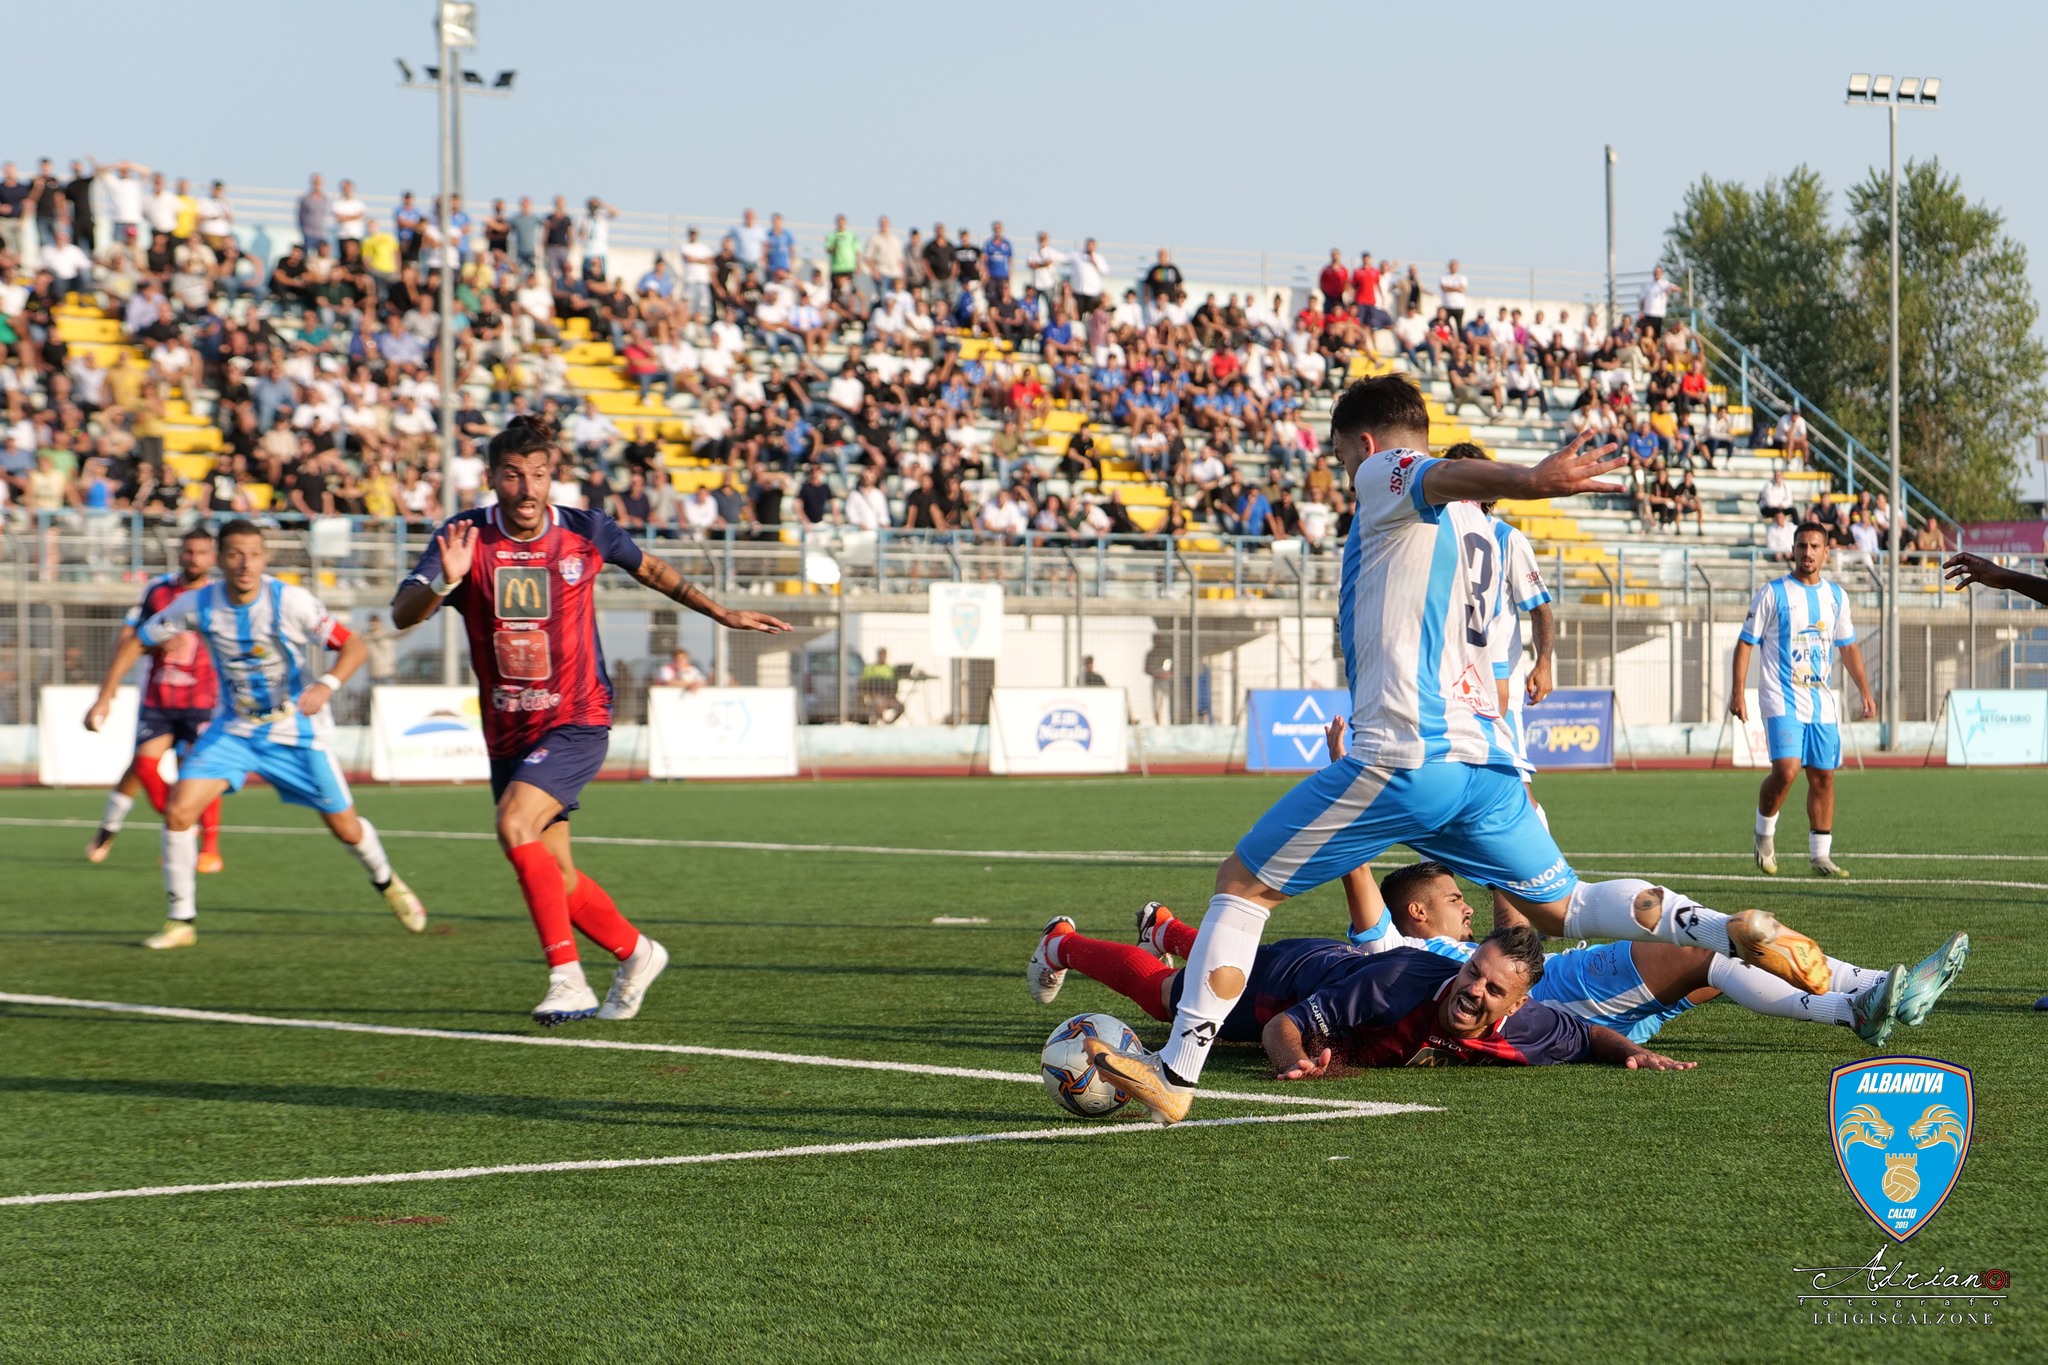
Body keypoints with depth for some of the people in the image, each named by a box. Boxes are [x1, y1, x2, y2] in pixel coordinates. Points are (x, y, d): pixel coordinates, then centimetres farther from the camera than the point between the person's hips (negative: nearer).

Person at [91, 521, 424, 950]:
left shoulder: (290, 601, -21)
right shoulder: (198, 604, -12)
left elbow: (355, 646, -18)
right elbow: (135, 641, 0)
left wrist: (327, 685, -37)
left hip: (297, 730, -2)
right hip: (234, 728, 2)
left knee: (347, 829, 6)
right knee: (178, 810, -16)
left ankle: (386, 882, 40)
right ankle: (182, 921, -3)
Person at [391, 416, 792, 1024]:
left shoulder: (585, 531, -6)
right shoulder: (467, 536, -7)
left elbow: (649, 568, 15)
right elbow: (401, 615, -17)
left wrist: (725, 614, 19)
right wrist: (443, 582, -38)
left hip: (576, 722, -4)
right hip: (508, 733, 4)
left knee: (516, 826, -26)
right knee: (555, 875, 10)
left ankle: (567, 979, -22)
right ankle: (636, 953, 35)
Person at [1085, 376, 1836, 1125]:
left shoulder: (1385, 473, 1)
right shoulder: (1476, 529, 26)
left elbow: (1448, 476, -22)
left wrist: (1528, 480, -44)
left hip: (1401, 755, -8)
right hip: (1484, 755, 8)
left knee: (1241, 885, 2)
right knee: (1561, 906, 17)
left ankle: (1176, 1071, -4)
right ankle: (1736, 932, -1)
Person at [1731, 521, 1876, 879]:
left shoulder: (1836, 595, 11)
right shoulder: (1773, 593, -4)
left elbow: (1848, 646, 22)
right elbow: (1746, 643, -2)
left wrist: (1865, 691, 16)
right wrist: (1739, 692, -10)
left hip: (1821, 701, 5)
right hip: (1782, 700, -5)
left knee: (1823, 776, 4)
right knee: (1786, 769, -20)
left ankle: (1820, 855, 12)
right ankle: (1765, 833, 4)